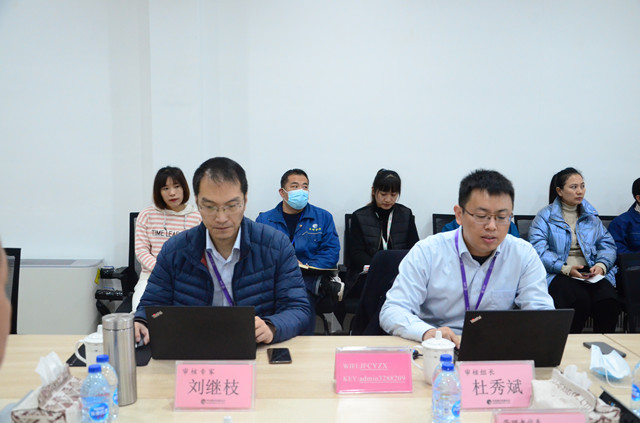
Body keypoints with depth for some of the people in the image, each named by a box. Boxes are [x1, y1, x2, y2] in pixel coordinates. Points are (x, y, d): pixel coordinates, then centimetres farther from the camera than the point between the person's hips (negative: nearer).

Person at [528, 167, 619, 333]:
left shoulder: (591, 216, 22)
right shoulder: (545, 216, 7)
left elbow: (607, 244, 15)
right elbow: (538, 249, -6)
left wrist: (601, 265, -7)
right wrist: (566, 268, -18)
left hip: (592, 273, 4)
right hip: (558, 274, -4)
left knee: (608, 300, -28)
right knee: (580, 299, -34)